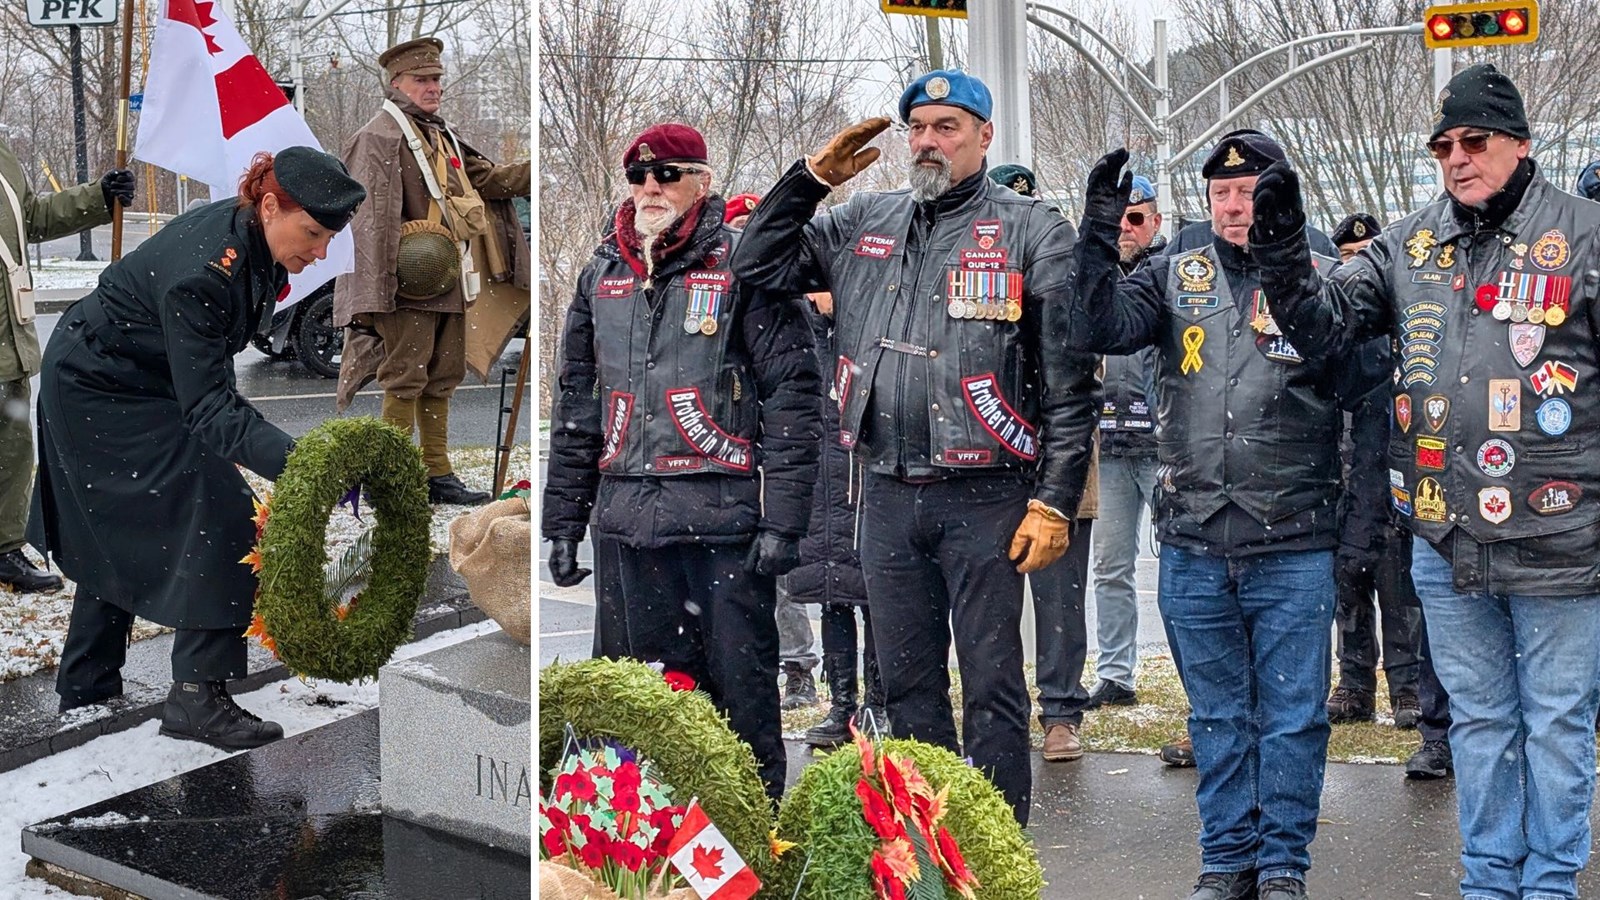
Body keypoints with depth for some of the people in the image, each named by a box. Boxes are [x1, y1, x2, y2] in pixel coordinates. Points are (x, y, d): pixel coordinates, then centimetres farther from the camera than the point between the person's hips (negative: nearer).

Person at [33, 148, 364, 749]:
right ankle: (196, 697, -11)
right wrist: (296, 463, -50)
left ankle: (85, 691, 31)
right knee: (217, 518, -16)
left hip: (139, 387, 9)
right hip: (95, 393, -9)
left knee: (116, 537, 18)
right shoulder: (200, 272, -36)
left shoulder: (249, 237, -9)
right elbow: (206, 405, -38)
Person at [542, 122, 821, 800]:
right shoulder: (601, 275, 15)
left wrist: (782, 521, -13)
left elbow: (793, 393, -7)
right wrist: (563, 521, 14)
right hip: (635, 518, 5)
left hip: (725, 516, -5)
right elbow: (576, 407, 19)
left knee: (741, 687, -2)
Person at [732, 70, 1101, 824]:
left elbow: (1070, 383, -4)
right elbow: (757, 265, 15)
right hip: (887, 498, 5)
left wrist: (1054, 502, -10)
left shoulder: (1031, 231, -2)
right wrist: (810, 179, 3)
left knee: (992, 687, 1)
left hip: (984, 500, -5)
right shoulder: (863, 221, 12)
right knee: (907, 683, 12)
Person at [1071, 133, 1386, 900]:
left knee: (1292, 716, 4)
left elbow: (1359, 382, -7)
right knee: (1217, 714, 13)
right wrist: (1101, 234, -17)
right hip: (1194, 547, 2)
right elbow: (1098, 331, -6)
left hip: (1293, 548, -2)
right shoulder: (1175, 280, 7)